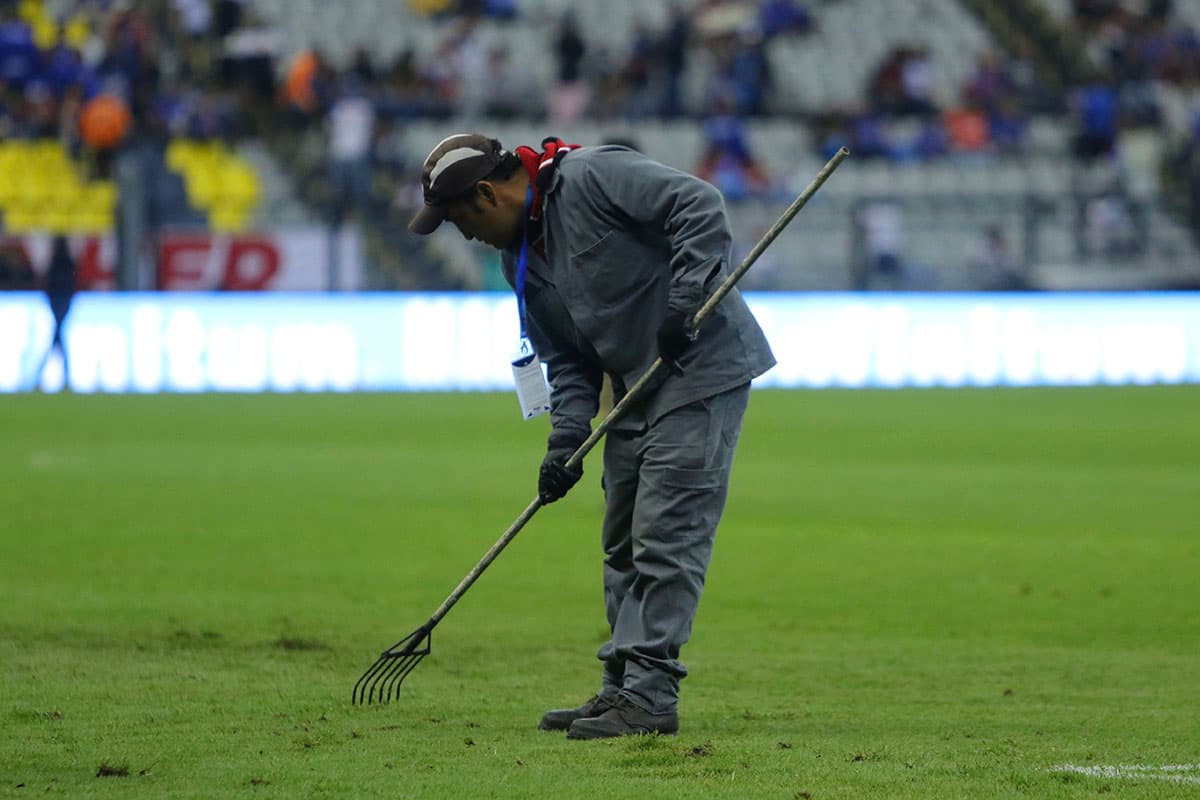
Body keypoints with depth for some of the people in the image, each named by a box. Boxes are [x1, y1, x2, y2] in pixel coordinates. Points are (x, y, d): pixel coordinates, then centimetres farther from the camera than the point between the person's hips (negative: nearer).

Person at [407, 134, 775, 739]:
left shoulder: (590, 177, -16)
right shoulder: (520, 259, 11)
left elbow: (699, 205, -22)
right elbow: (567, 361, 13)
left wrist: (684, 303, -27)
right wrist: (566, 441, -1)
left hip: (703, 368, -10)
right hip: (637, 390, 10)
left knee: (666, 535, -12)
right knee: (623, 545, 13)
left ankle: (651, 696, -12)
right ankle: (622, 689, 21)